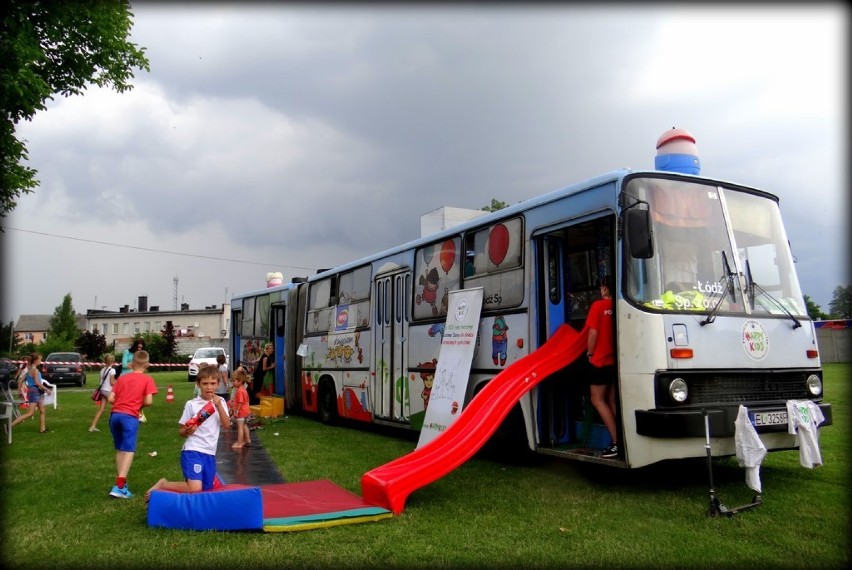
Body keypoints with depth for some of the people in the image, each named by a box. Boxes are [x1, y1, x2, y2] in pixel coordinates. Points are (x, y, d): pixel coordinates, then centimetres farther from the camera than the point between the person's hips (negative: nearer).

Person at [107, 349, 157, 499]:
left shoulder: (122, 378, 15)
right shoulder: (147, 379, 2)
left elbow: (111, 399, 8)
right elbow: (148, 401, -8)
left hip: (115, 415, 5)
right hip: (130, 417, -5)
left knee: (120, 449, 16)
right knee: (129, 450, -6)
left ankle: (121, 482, 21)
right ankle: (119, 486, -17)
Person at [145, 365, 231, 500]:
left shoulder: (220, 402, 6)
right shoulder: (191, 404, -5)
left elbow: (226, 425, -5)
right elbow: (180, 431, 1)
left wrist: (219, 406, -14)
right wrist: (187, 431, -21)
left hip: (210, 453, 5)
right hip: (192, 451, -5)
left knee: (207, 488, 10)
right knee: (195, 489, -19)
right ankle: (162, 485, 5)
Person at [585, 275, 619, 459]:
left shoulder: (599, 305, -9)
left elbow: (593, 333, -12)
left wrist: (590, 354, 0)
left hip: (601, 361, -6)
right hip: (617, 361, 6)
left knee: (597, 400, 3)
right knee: (612, 401, 13)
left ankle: (616, 442, -5)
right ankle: (620, 440, 9)